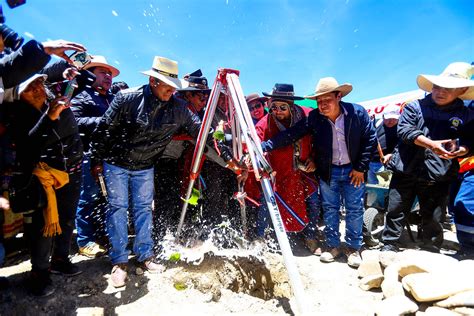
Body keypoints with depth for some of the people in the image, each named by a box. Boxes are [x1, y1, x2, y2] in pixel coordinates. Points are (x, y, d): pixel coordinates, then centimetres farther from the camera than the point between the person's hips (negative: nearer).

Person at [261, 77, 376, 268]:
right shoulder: (314, 118, -14)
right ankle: (333, 246, 27)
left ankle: (353, 248, 25)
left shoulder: (358, 113, -14)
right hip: (328, 171, 1)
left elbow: (370, 139, -6)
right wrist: (264, 146, -33)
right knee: (329, 209, 10)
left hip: (353, 170, 0)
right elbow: (290, 134, -21)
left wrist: (361, 168, -8)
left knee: (355, 209, 7)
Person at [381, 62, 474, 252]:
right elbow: (404, 129, -9)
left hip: (437, 177, 1)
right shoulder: (415, 106, 4)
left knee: (433, 219, 11)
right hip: (405, 172, -1)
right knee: (395, 211, 7)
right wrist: (431, 144, -22)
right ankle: (389, 247, 23)